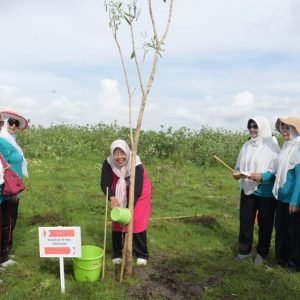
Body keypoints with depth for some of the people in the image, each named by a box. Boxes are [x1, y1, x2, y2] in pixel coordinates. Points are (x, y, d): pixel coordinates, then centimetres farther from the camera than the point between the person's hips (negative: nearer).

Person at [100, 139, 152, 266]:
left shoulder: (136, 165, -35)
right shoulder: (108, 163, -26)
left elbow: (137, 190, -34)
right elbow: (105, 184, -27)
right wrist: (112, 198, -46)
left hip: (140, 194, -3)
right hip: (120, 195, 3)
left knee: (137, 222, -7)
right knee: (117, 221, 3)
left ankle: (142, 255, 11)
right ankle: (117, 254, 19)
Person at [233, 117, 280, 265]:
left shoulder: (272, 145, -11)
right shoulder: (247, 145, 4)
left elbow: (276, 170, -13)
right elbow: (239, 165, 10)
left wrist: (262, 176, -28)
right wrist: (237, 173, -11)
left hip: (265, 192, -5)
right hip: (247, 190, 5)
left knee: (264, 223, 10)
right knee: (245, 220, 13)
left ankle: (261, 253, 27)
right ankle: (245, 250, 30)